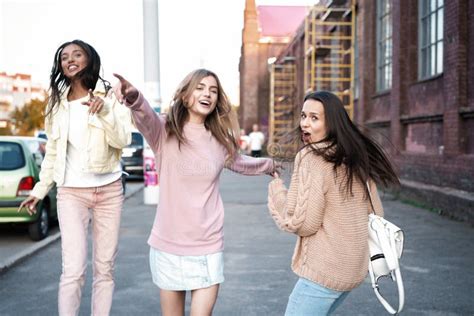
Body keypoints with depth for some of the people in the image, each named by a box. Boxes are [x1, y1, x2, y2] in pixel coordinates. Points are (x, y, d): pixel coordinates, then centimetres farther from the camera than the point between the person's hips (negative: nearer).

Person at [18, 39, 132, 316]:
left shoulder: (111, 95, 0)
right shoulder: (57, 102, 8)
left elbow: (123, 140, -9)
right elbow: (52, 152, 15)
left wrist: (105, 112, -25)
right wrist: (40, 190, 16)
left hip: (109, 190, -1)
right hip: (71, 192, 1)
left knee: (105, 268, 7)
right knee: (74, 270, -9)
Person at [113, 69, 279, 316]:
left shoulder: (220, 139, 4)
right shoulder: (165, 130, -6)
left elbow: (239, 163, 25)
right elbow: (145, 116, -29)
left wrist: (269, 165, 41)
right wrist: (133, 97, -51)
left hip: (208, 247, 2)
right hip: (168, 244, -1)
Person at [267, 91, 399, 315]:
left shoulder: (312, 157, -16)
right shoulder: (355, 158, 7)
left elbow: (302, 223, -18)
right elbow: (376, 213, 13)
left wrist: (276, 189, -4)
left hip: (323, 271, -8)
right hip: (354, 268, 8)